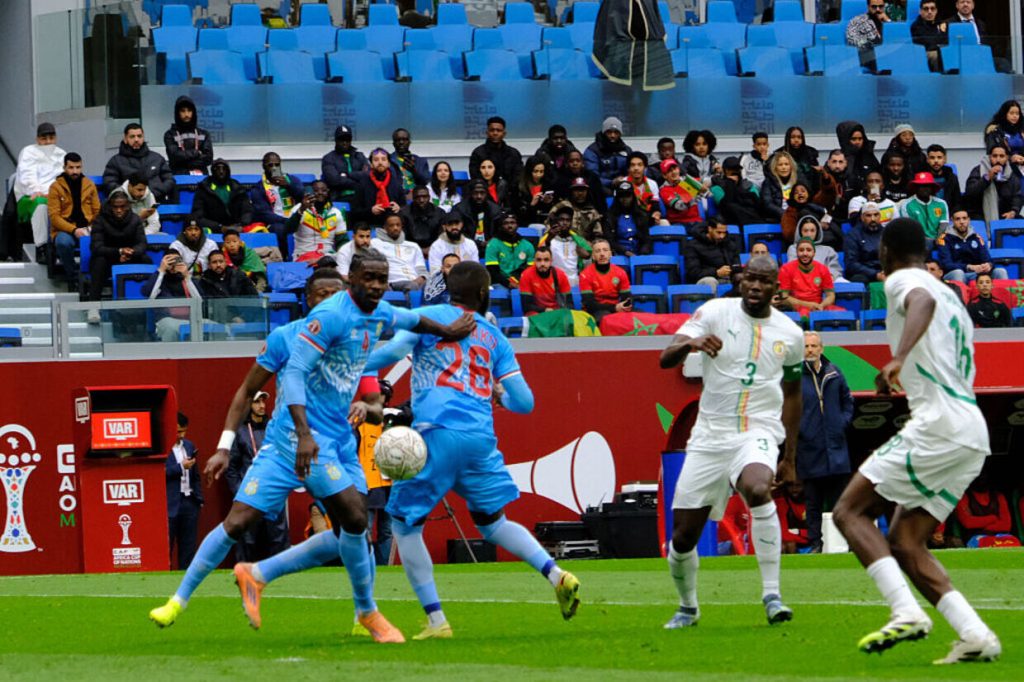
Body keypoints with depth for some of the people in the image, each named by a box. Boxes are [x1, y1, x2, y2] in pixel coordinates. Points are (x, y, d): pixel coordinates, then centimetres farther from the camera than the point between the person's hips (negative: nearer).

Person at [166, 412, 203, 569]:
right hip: (170, 503, -6)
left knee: (188, 545, 7)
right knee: (167, 545, -4)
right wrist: (181, 467, -14)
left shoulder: (189, 445, 15)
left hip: (189, 502, 6)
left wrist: (199, 498, 14)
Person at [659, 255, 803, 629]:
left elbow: (792, 394, 19)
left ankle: (771, 595, -28)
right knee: (684, 535, 1)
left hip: (759, 432, -1)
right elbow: (666, 359, -11)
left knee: (758, 489, -34)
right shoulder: (715, 313, -2)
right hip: (710, 434, 1)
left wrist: (790, 457, 19)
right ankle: (687, 607, 30)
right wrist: (691, 343, -35)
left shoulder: (789, 334, 5)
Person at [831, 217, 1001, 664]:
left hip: (938, 426, -9)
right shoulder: (952, 298, 27)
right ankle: (975, 636, -4)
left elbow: (923, 303, -25)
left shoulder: (902, 280, 0)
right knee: (904, 542, 10)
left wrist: (899, 358, -40)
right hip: (973, 438, 9)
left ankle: (906, 612, -22)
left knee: (850, 511, -5)